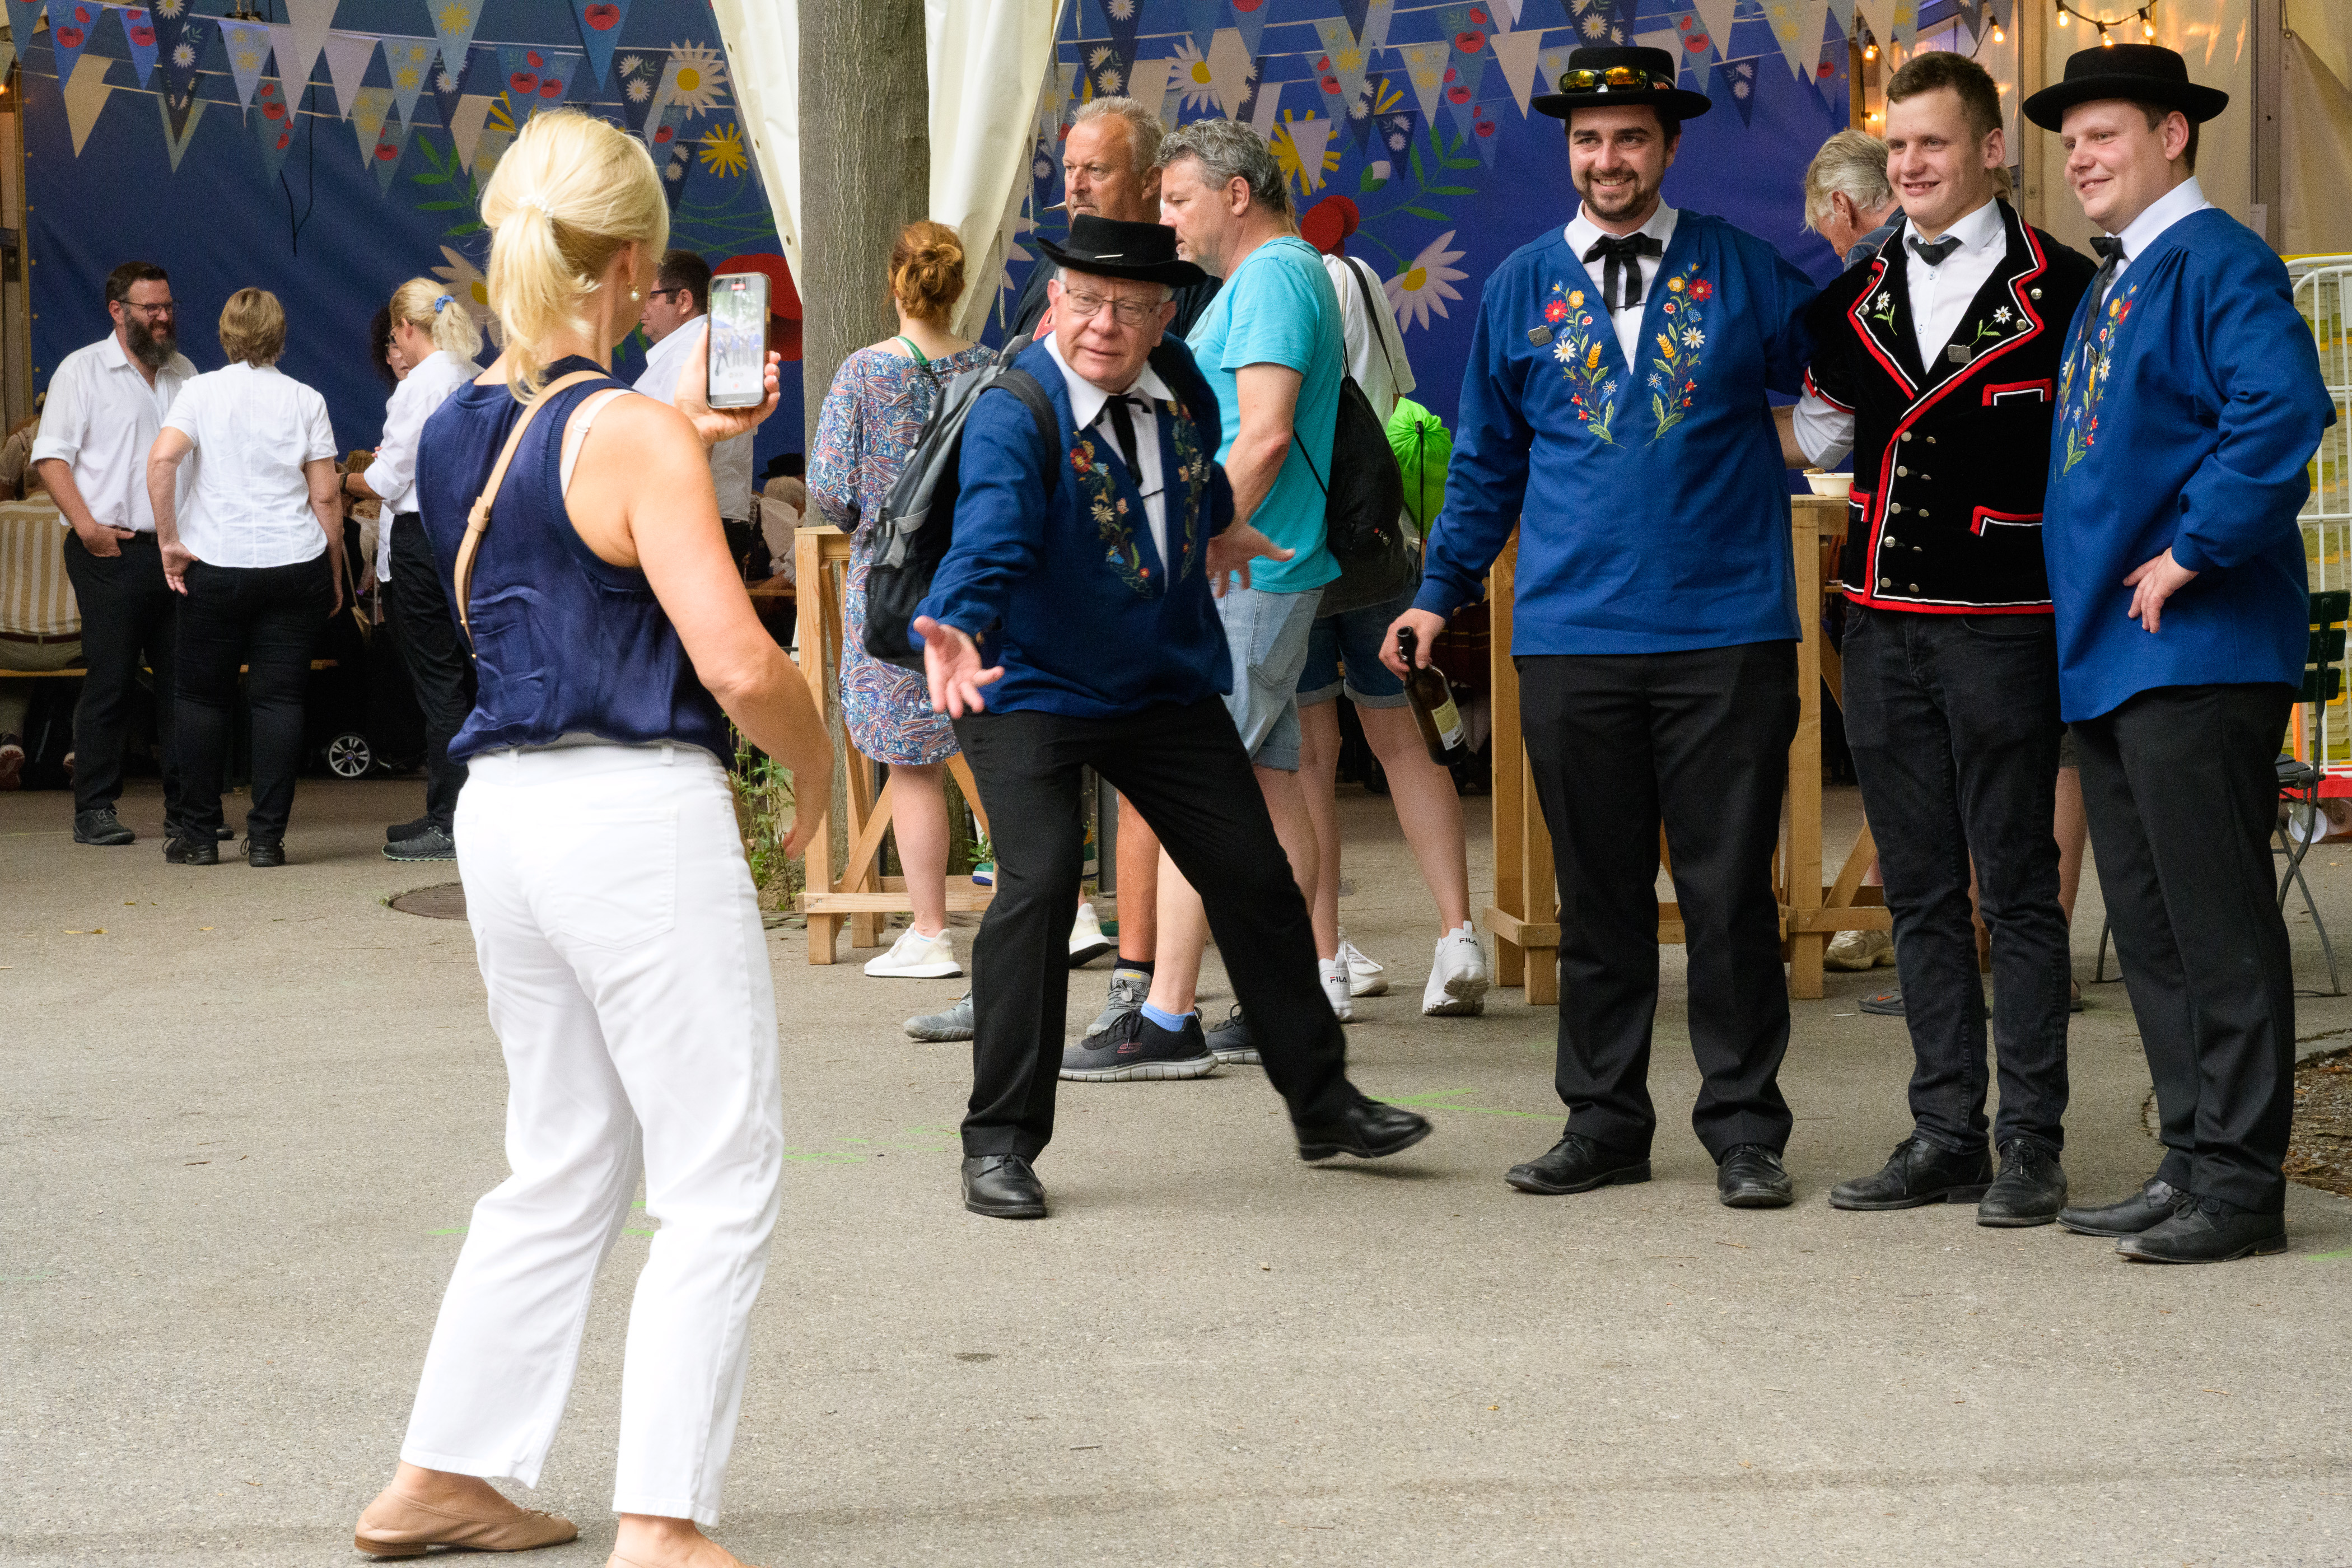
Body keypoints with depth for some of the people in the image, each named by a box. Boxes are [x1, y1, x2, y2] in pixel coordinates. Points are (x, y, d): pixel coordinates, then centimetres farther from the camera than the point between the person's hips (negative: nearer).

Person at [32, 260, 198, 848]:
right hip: (112, 552, -5)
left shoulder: (184, 373, 16)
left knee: (184, 679, 4)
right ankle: (95, 810, 3)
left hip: (179, 551, 5)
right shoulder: (82, 370, 0)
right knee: (110, 681, -4)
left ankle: (186, 810, 9)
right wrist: (86, 524, -16)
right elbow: (52, 455, -5)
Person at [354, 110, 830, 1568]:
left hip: (504, 813, 8)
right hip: (639, 812, -8)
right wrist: (817, 766, -1)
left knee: (562, 1171, 21)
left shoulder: (457, 430, 10)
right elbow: (741, 665, -18)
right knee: (722, 1187, 2)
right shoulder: (635, 437, -13)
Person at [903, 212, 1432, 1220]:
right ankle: (1000, 1144, -9)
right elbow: (989, 538, -39)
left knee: (1254, 879, 9)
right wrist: (955, 631, -56)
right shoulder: (1013, 415, -22)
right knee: (1040, 882, -22)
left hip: (1168, 683, 6)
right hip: (1032, 691, -6)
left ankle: (1322, 1104, 27)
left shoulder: (1182, 384, -3)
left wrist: (1219, 526, 33)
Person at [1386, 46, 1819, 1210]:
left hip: (1727, 633, -2)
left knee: (1730, 891, 1)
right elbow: (1487, 461, 18)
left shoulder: (1743, 272, 4)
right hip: (1572, 636, 2)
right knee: (1597, 894, 8)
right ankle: (1604, 1123, 19)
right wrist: (1439, 594, 17)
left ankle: (1744, 1132, 11)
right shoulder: (1521, 287, 11)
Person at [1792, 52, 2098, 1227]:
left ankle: (2031, 1146, 6)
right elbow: (1817, 442, 21)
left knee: (2017, 889, 0)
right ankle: (1945, 1137, 17)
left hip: (2000, 627, -5)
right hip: (1883, 623, 5)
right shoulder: (1853, 299, 12)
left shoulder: (2060, 290, -4)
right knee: (1921, 894, 10)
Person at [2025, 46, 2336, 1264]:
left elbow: (2283, 412, -24)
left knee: (2217, 924, -5)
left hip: (2196, 652, -10)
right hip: (2106, 655, 10)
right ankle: (2190, 1164, 18)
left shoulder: (2219, 262, -9)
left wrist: (2192, 554, -21)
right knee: (2149, 929, 11)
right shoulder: (2107, 285, 20)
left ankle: (2239, 1185, -1)